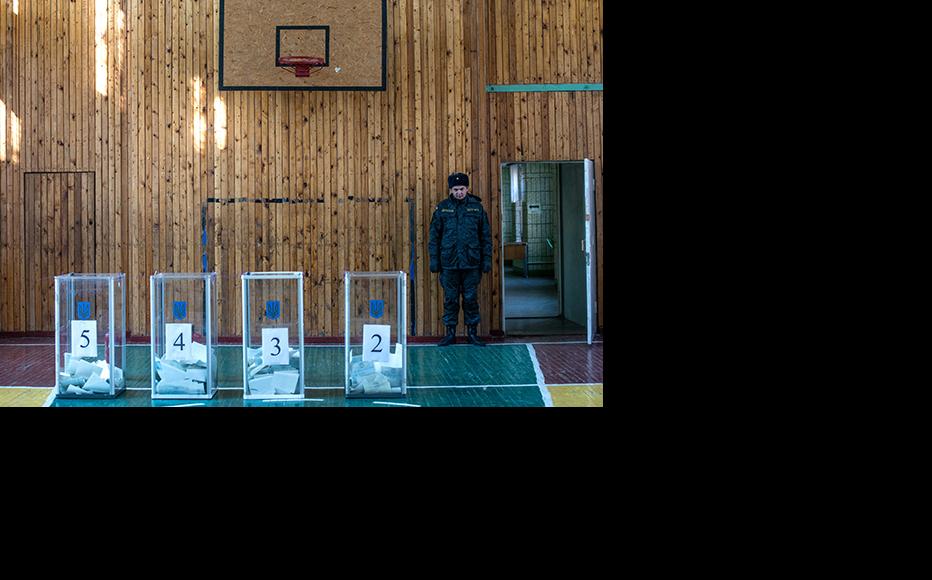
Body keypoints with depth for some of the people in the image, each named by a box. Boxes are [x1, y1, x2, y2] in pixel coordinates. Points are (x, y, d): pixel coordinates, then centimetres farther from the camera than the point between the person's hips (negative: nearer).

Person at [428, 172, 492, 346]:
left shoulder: (477, 207, 3)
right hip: (449, 263, 0)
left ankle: (472, 332, 15)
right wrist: (434, 259, 0)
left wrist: (487, 259, 0)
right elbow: (434, 235, 6)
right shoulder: (442, 208, 3)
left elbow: (486, 235, 6)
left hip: (471, 263, 0)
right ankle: (450, 333, 14)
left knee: (471, 299, 5)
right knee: (450, 299, 5)